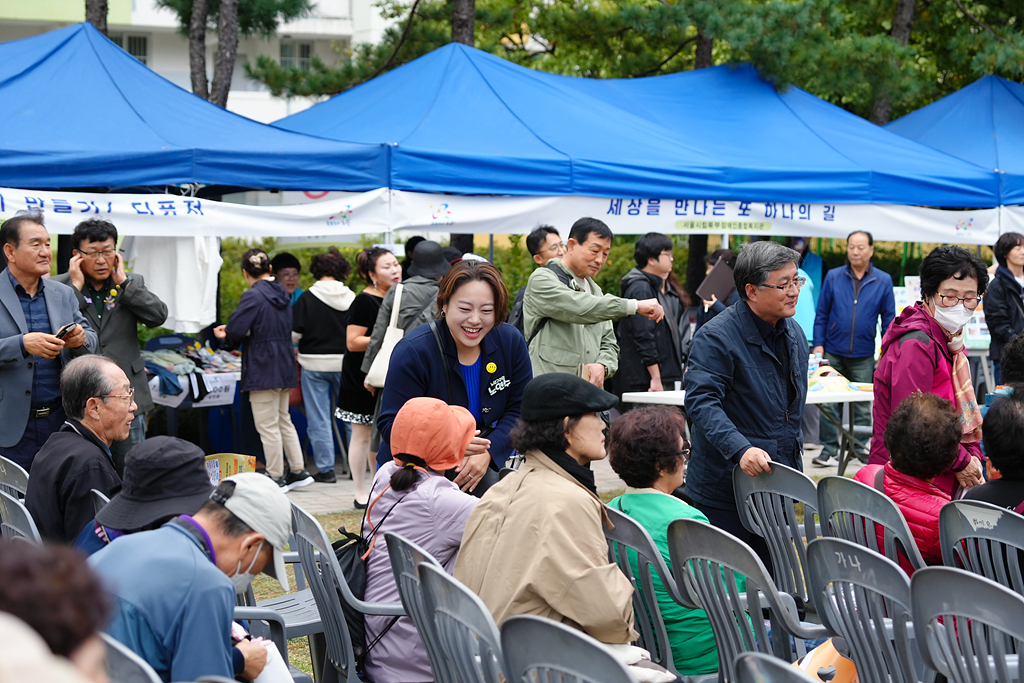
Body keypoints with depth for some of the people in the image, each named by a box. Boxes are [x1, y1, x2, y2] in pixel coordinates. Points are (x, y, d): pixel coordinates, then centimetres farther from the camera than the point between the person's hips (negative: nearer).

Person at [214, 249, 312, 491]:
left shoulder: (253, 296, -16)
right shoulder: (281, 293, 9)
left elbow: (236, 330, -23)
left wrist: (226, 336, 4)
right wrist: (230, 335, 16)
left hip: (263, 369, -9)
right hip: (284, 367, 9)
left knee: (267, 426, 0)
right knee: (284, 421, 19)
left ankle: (276, 478, 5)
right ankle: (298, 471, 20)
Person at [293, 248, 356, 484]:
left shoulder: (307, 299, -10)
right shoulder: (351, 298, -3)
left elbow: (293, 334, -9)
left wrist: (300, 349, 13)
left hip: (314, 364, -2)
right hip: (345, 363, 2)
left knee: (319, 420, 4)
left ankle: (325, 469, 5)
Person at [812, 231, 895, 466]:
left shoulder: (883, 281, 3)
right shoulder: (833, 277, 3)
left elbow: (889, 319, 5)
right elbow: (821, 314, 5)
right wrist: (818, 344, -4)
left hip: (863, 357, 0)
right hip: (833, 353, 0)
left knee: (862, 407, 7)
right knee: (828, 404, -1)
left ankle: (860, 449, 18)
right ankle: (830, 449, 7)